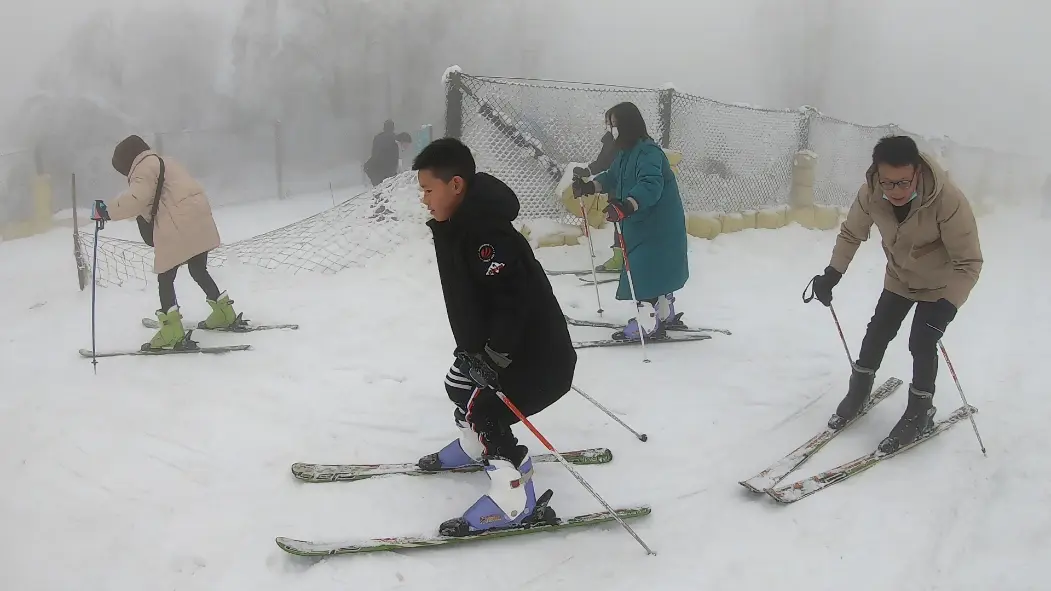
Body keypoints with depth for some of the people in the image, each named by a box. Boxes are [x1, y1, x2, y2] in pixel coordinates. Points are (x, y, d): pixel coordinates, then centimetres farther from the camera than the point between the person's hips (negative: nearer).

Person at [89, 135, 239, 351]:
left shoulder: (144, 166, 0)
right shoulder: (166, 162, 29)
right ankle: (224, 312, 29)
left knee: (165, 277, -2)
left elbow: (137, 198, -14)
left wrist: (107, 211, -9)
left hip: (178, 228, -9)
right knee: (198, 270, 22)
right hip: (198, 223, 9)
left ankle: (172, 330, -7)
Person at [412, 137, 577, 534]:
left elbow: (514, 301, -31)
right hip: (488, 346, 10)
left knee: (484, 410, -13)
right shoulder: (454, 226, 4)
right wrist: (469, 349, 12)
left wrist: (493, 357, -28)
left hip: (538, 351, -10)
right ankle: (474, 446, 48)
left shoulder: (486, 233, -28)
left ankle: (515, 500, -3)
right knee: (459, 386, 23)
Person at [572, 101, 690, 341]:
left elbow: (651, 185, -36)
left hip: (656, 225, -10)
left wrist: (626, 206, -49)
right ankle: (666, 315, 35)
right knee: (658, 270, 21)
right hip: (640, 223, 10)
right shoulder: (627, 151, 9)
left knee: (643, 272, -10)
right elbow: (612, 176, 22)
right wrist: (589, 186, 8)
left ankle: (647, 325, -4)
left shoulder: (648, 151, -23)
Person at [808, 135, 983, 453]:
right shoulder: (870, 193, -27)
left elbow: (969, 263, -32)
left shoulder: (949, 201, -39)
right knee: (878, 331, 9)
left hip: (941, 284, -4)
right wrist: (832, 274, -16)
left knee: (922, 342, -9)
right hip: (899, 277, 4)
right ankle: (859, 391, 31)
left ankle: (920, 411, 12)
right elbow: (851, 234, -7)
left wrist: (947, 306, -43)